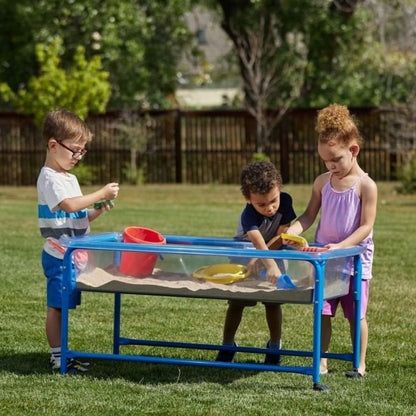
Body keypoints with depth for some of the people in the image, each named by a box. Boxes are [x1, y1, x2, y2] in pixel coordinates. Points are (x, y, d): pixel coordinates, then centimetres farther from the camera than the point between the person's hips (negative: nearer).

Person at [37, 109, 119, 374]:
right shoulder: (50, 178, -13)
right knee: (56, 306, -4)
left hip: (72, 254, 9)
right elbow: (69, 205, -29)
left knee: (62, 306, 13)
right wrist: (102, 193, -25)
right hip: (59, 255, -9)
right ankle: (58, 359, -2)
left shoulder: (70, 178, 18)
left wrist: (98, 211, 4)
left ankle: (62, 356, 18)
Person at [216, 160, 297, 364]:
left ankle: (274, 345, 17)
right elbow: (258, 243, -54)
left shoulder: (285, 201, -25)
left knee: (273, 301, 1)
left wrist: (259, 258, -36)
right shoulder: (249, 216, -38)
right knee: (236, 302, 1)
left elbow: (280, 236, -23)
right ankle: (227, 346, 16)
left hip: (272, 254, 3)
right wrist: (271, 265, -71)